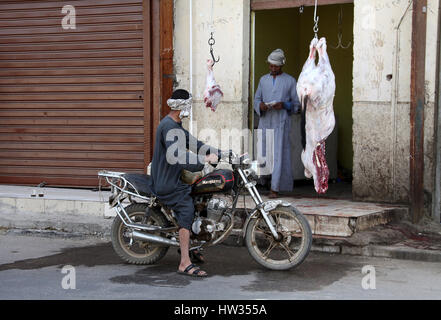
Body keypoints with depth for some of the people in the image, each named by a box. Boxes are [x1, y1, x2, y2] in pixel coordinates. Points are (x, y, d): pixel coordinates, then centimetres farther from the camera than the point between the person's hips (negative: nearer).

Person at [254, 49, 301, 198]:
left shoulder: (290, 81, 4)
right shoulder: (263, 80, 15)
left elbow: (297, 104, 4)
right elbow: (257, 99, 15)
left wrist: (284, 105, -15)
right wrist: (261, 105, -8)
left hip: (281, 123, -4)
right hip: (265, 122, 4)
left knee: (278, 155, -9)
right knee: (264, 153, 4)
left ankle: (275, 189, -9)